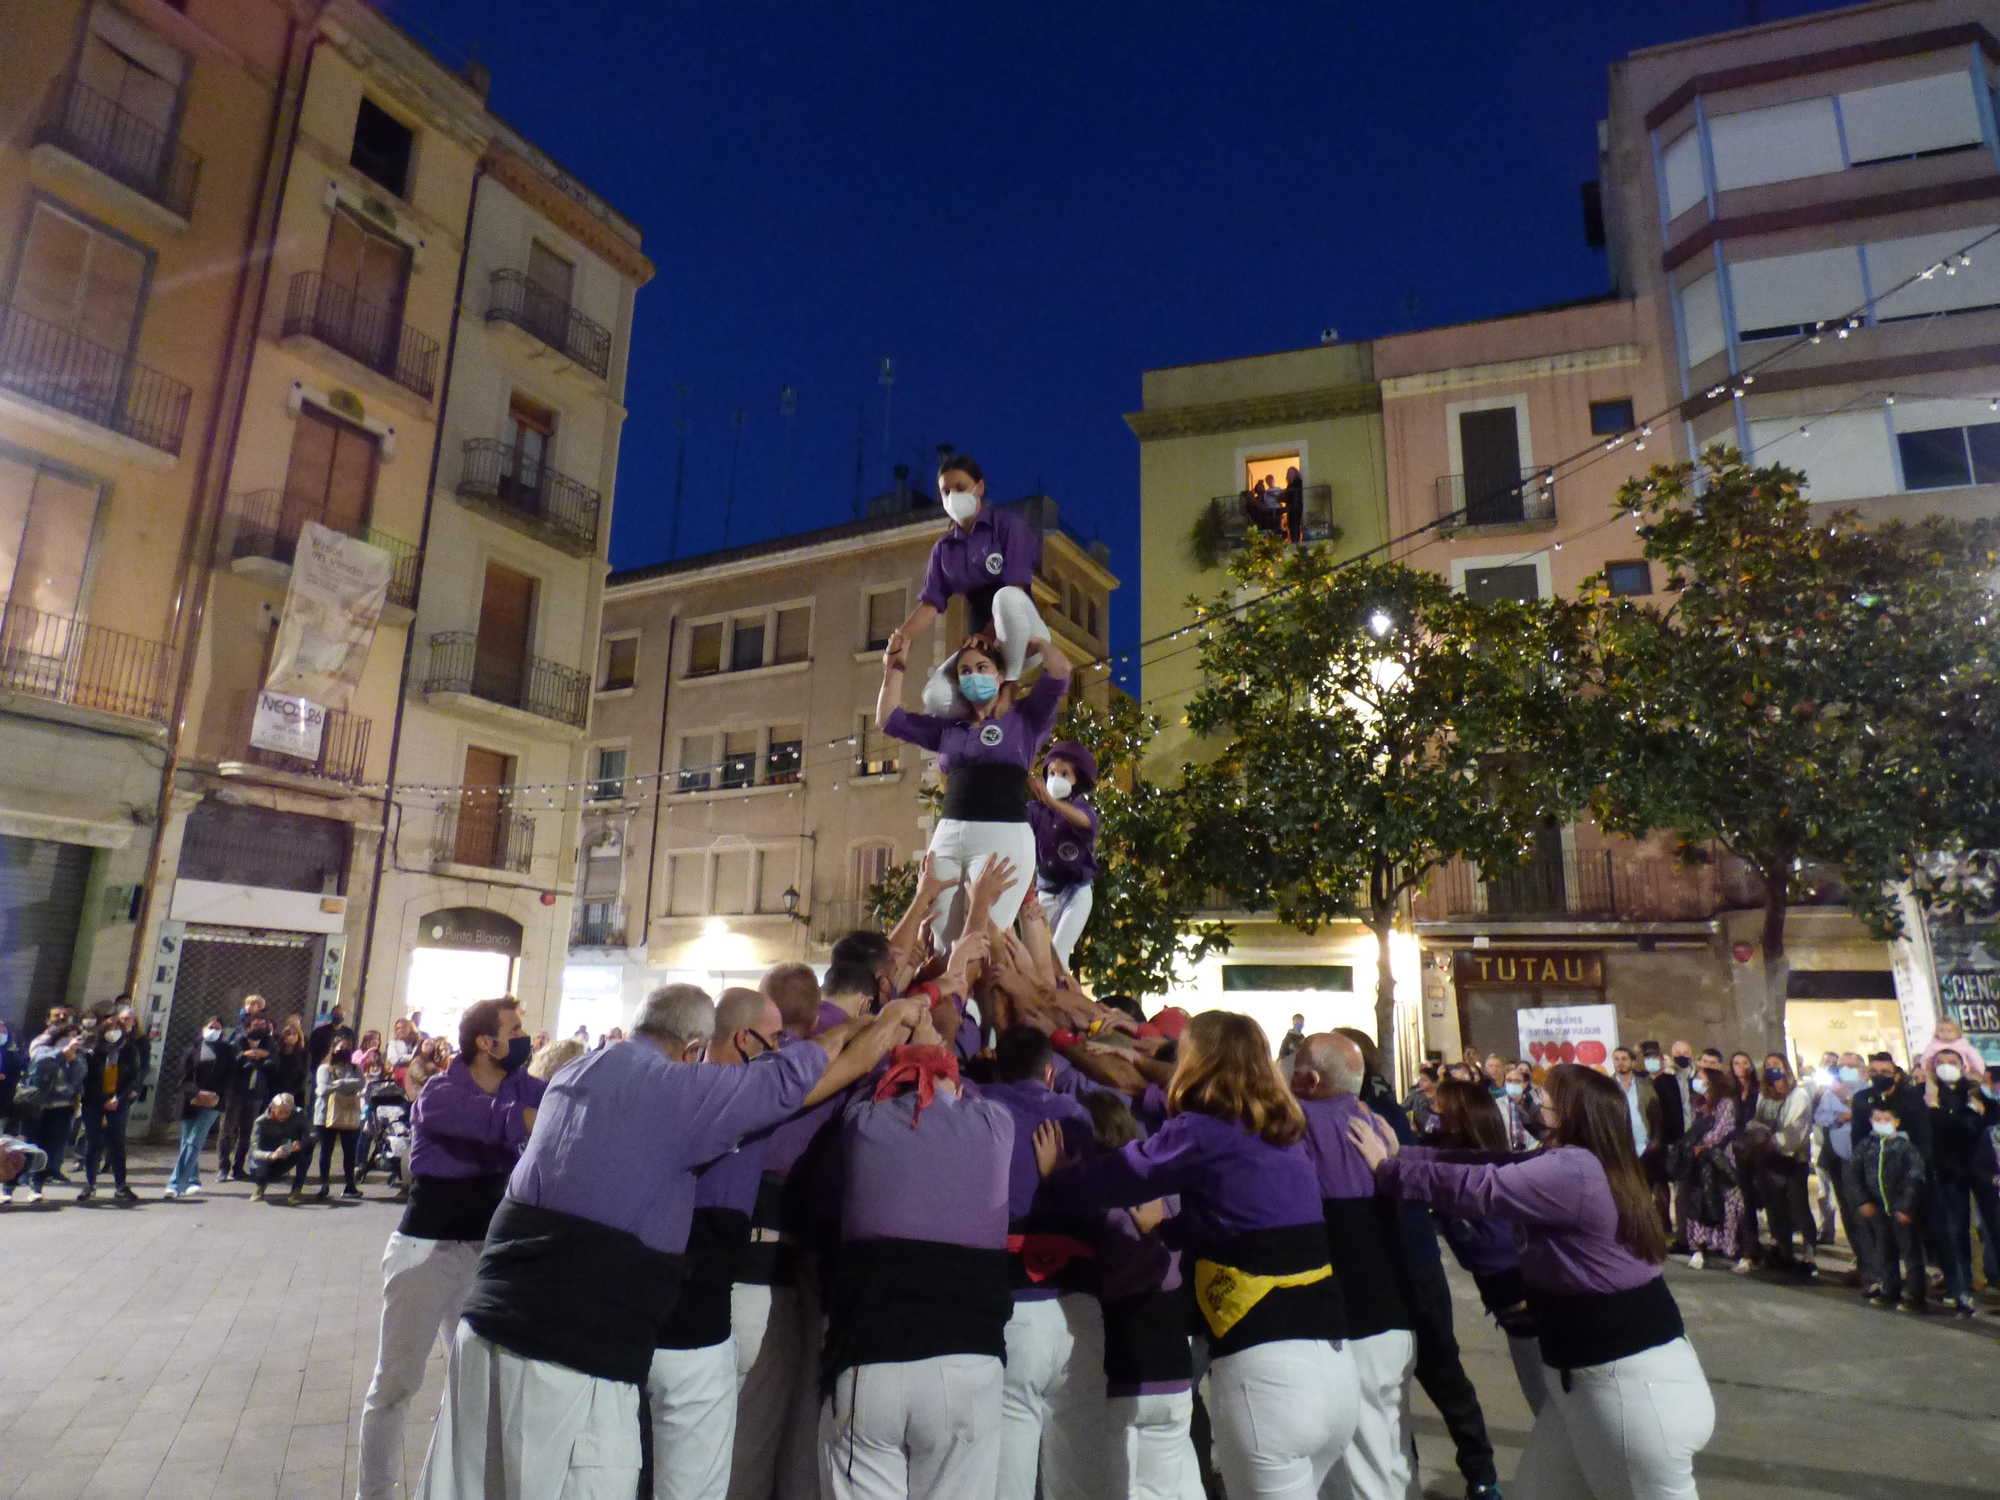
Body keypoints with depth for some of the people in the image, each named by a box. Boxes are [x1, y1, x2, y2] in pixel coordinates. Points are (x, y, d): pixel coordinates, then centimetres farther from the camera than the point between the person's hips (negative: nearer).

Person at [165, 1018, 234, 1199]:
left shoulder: (227, 1051, 7)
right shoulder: (193, 1050, 9)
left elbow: (230, 1077, 4)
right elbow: (184, 1079, 3)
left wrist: (216, 1096, -11)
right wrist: (198, 1093, -14)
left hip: (213, 1104, -3)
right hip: (191, 1103, 3)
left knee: (193, 1143, -12)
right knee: (187, 1143, 9)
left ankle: (175, 1185, -13)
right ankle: (193, 1182, 25)